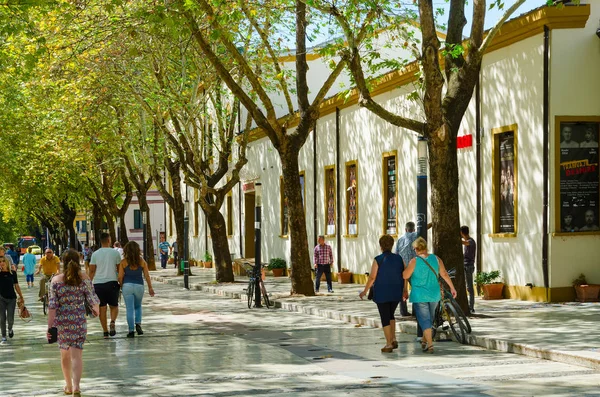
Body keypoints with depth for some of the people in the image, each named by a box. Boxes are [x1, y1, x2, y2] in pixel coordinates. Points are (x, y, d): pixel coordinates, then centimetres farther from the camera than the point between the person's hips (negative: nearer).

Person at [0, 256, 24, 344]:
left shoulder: (12, 272, -1)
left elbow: (16, 286, 6)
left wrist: (21, 297, 9)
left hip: (11, 298, 0)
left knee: (10, 319, 2)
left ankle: (10, 329, 36)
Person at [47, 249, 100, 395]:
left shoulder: (56, 280, -5)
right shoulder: (84, 278, -5)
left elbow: (52, 305, -8)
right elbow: (92, 299, -3)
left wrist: (50, 326, -4)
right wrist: (96, 310, 20)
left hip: (61, 320, 1)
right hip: (79, 320, -1)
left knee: (65, 354, 18)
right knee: (77, 354, -2)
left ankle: (68, 386, 30)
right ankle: (76, 386, -18)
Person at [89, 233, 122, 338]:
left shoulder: (95, 254, 3)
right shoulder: (115, 253, 0)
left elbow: (91, 271, 3)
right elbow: (119, 269, 6)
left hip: (98, 283, 1)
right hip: (112, 282, -1)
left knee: (102, 308, 7)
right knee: (114, 306, 13)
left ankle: (105, 332, 7)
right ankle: (112, 322, -17)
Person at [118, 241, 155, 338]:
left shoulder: (123, 262, -5)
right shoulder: (142, 261, -1)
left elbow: (120, 277, -5)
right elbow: (147, 276, -1)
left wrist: (122, 286, 12)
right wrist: (150, 288, 6)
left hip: (127, 286, -2)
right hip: (139, 286, 2)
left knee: (130, 309, 3)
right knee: (138, 306, 23)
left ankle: (131, 331, 2)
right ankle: (138, 324, 4)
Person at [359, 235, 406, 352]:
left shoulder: (378, 260, -12)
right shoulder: (398, 258, -1)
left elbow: (372, 277, -12)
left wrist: (365, 291, -2)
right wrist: (405, 290, 15)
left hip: (382, 293, -4)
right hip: (396, 293, 4)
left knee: (385, 318, 5)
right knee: (390, 315, 24)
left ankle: (389, 344, 3)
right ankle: (393, 339, 14)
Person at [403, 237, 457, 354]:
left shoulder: (414, 261, -15)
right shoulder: (436, 259, -4)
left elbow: (405, 276, -9)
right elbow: (444, 274, 1)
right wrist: (452, 288, 9)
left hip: (420, 295, -4)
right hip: (434, 295, 4)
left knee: (424, 319, 1)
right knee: (429, 318, 22)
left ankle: (430, 345, -8)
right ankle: (424, 340, 35)